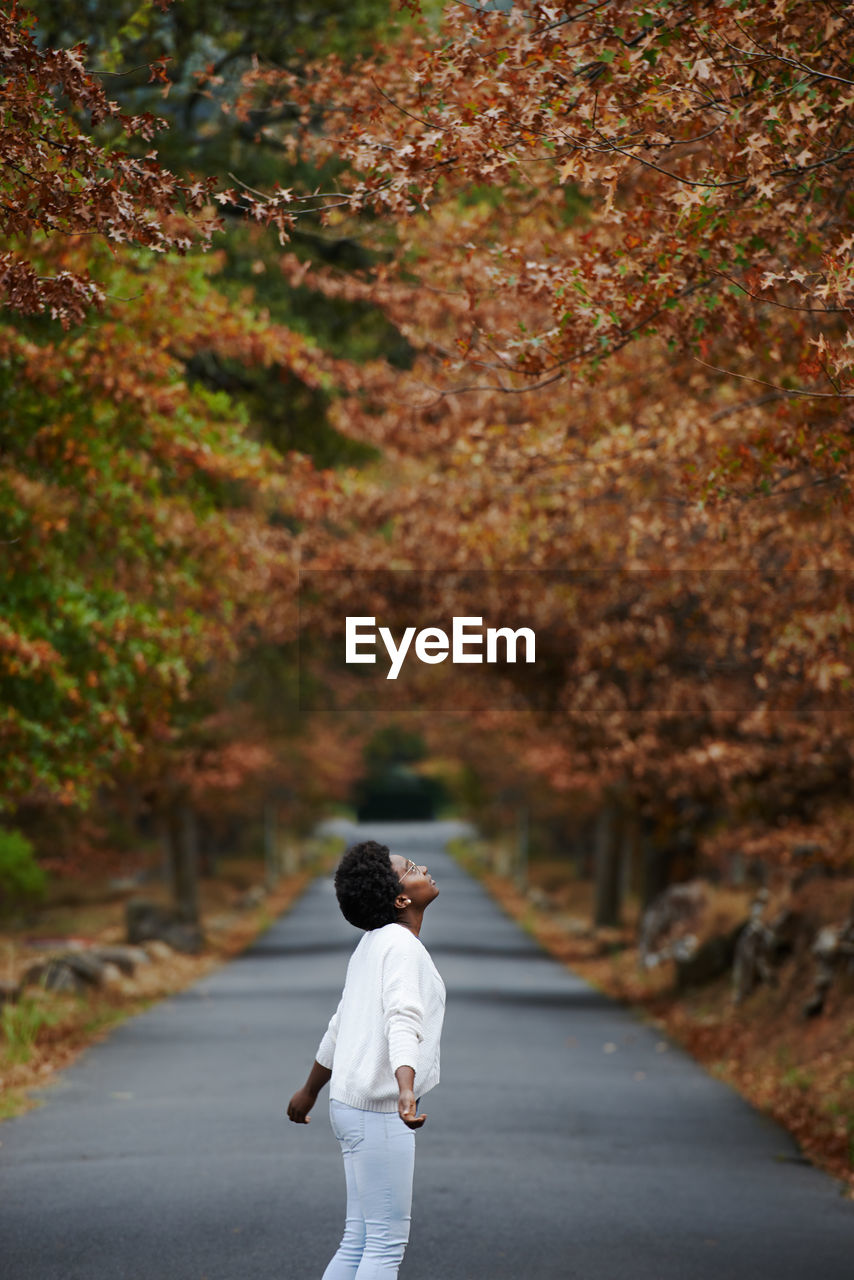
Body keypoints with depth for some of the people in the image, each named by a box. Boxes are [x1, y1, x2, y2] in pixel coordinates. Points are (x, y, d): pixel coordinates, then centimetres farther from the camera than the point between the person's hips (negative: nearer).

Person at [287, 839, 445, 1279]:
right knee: (386, 1243, -6)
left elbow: (339, 1027, 24)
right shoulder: (401, 945, -14)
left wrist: (309, 1092, 34)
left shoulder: (372, 944, 15)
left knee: (360, 1241, 13)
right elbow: (402, 1022, -31)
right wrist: (405, 1090, -45)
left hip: (352, 1106, 9)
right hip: (379, 1113, -9)